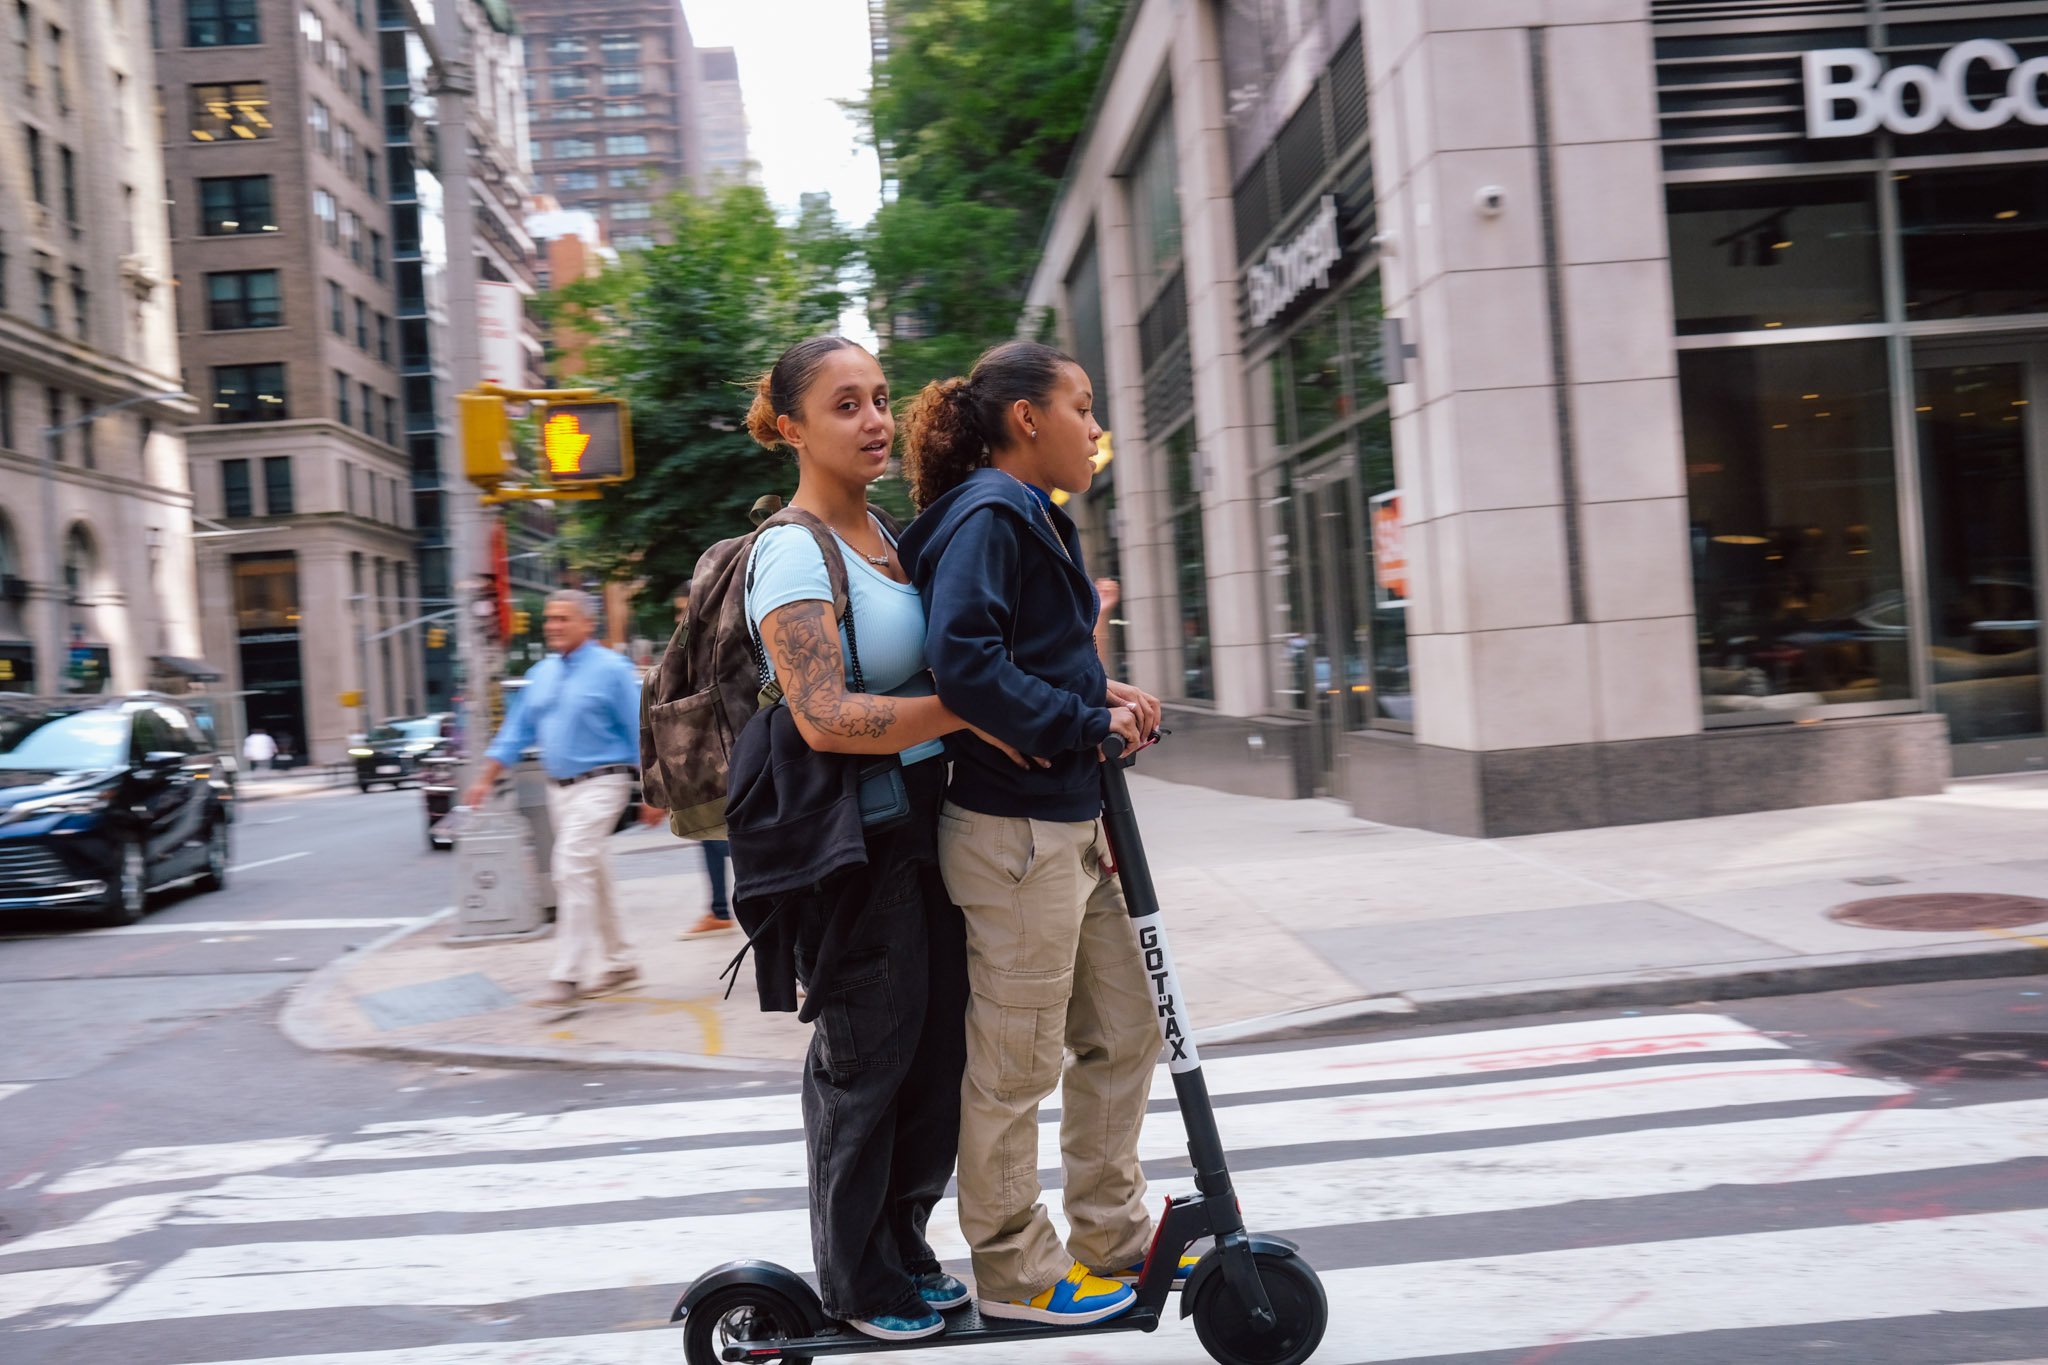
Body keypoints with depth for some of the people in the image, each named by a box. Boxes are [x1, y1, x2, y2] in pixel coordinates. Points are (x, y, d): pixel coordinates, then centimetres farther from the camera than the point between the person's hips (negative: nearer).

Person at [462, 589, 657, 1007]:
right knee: (593, 877, 12)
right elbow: (516, 731, 15)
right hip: (558, 789, 7)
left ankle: (566, 976, -12)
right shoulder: (541, 674, 12)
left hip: (599, 784, -7)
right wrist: (485, 780, 9)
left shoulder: (611, 669, -7)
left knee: (572, 871, -15)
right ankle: (618, 963, 24)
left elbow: (640, 732, -8)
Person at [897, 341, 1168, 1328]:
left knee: (1125, 1030, 17)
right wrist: (1087, 722, -17)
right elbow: (963, 661, -24)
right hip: (1014, 829, -11)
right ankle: (1016, 1273, 18)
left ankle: (1113, 1238, 32)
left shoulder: (1029, 517, 19)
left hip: (1071, 826, 11)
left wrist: (1102, 696, 5)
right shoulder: (986, 514, -13)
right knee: (1016, 1063, 2)